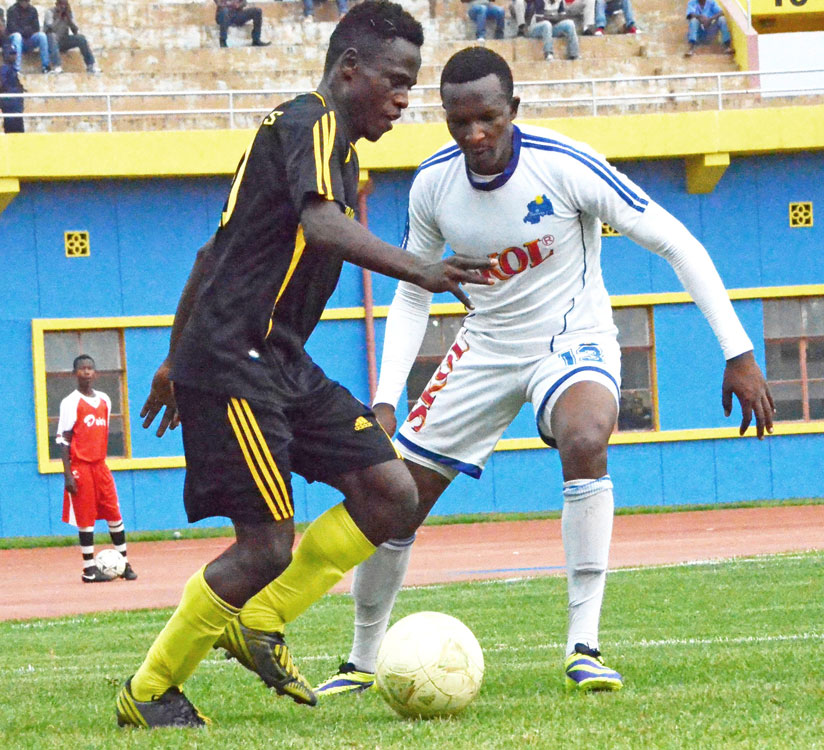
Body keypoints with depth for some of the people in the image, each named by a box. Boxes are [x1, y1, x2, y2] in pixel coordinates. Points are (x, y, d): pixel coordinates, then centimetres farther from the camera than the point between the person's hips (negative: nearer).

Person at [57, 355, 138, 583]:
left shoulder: (104, 400, 11)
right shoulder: (71, 403, -6)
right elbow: (64, 439, -9)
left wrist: (102, 460, 16)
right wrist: (68, 474, -15)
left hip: (100, 465, 5)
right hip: (80, 466, -5)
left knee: (114, 514, 4)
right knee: (85, 518, -3)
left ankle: (124, 564, 10)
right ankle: (89, 568, 2)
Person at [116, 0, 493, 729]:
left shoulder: (314, 132, 20)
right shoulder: (313, 124, -11)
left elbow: (218, 247, 27)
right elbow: (321, 225, -32)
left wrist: (177, 357, 32)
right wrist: (419, 271, -45)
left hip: (280, 363, 10)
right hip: (231, 362, -10)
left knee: (392, 495, 0)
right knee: (267, 545, -11)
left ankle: (258, 625, 10)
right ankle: (149, 693, 5)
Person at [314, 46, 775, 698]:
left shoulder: (565, 166, -23)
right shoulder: (433, 185, -10)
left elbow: (677, 245, -17)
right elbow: (411, 296, 6)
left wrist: (737, 352, -20)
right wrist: (386, 401, -6)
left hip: (573, 339, -4)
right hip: (486, 346, 4)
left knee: (585, 440, -38)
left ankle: (584, 645, -32)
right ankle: (363, 663, 23)